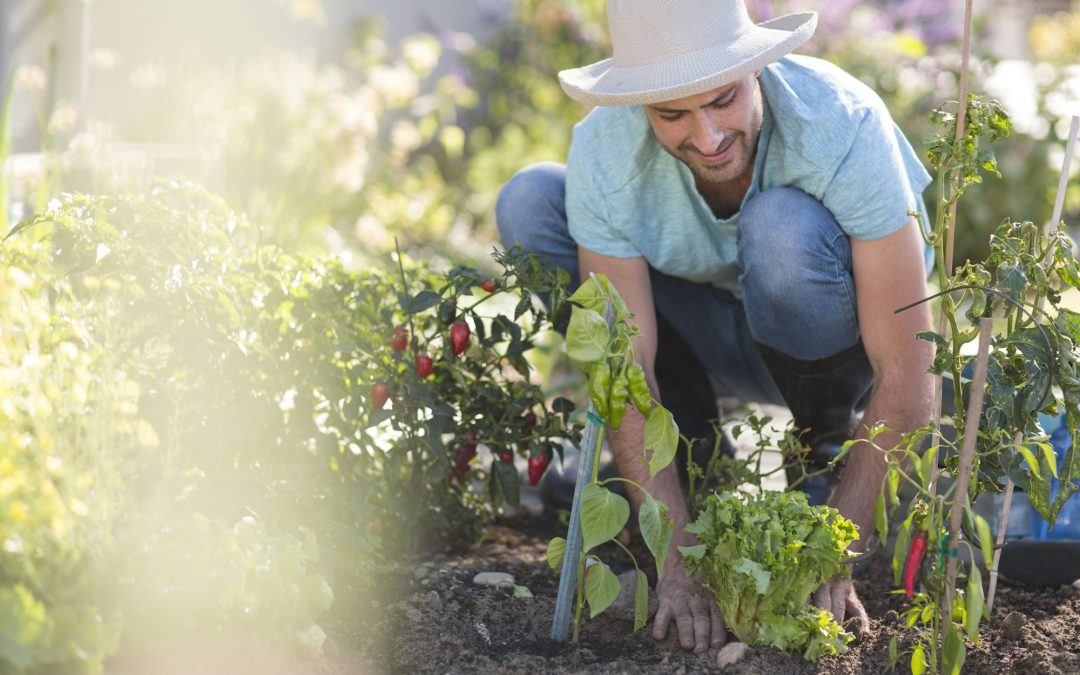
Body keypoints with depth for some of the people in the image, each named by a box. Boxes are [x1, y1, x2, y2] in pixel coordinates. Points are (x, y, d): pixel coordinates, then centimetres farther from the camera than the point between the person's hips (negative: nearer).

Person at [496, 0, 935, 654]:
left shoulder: (842, 125, -33)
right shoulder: (604, 153, -26)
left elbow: (907, 373, -32)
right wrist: (679, 557, -33)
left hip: (844, 345, -3)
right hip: (720, 344, 3)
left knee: (784, 228, -36)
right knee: (529, 203, -19)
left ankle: (831, 447, -6)